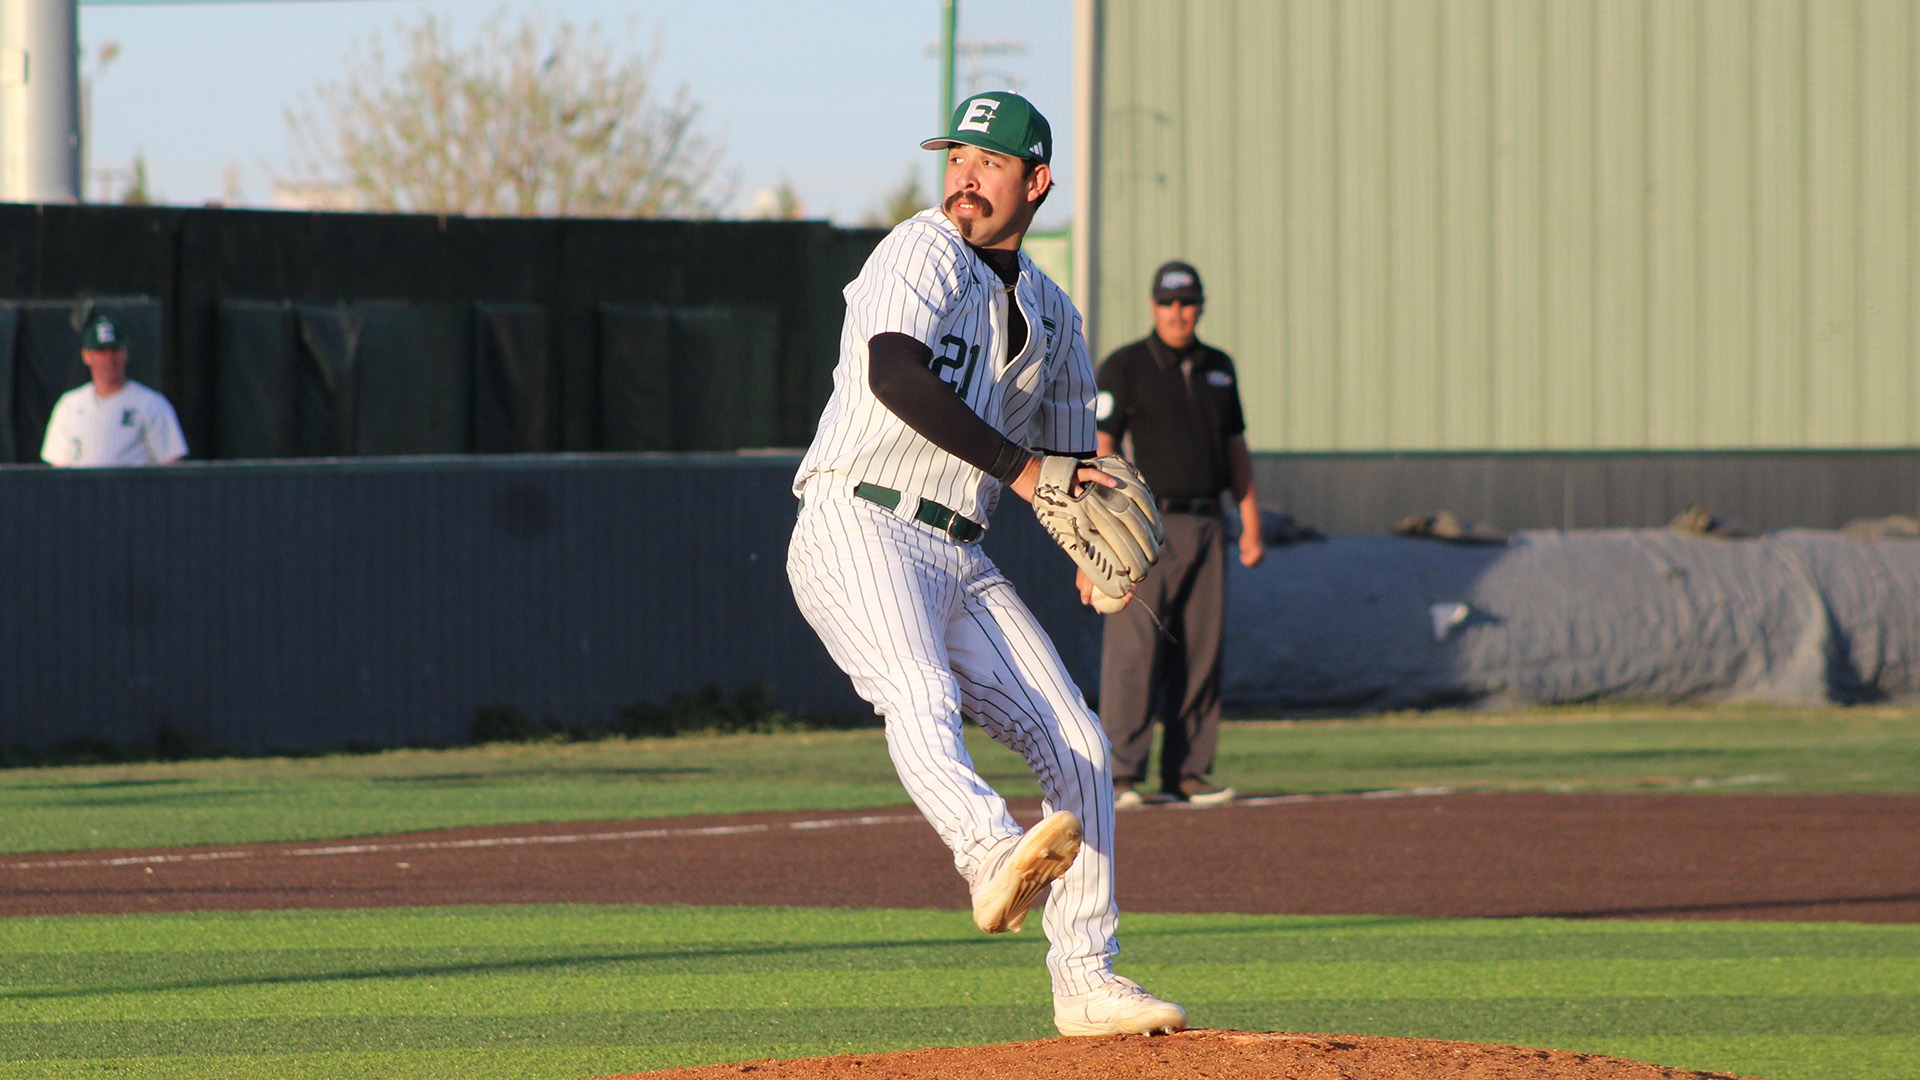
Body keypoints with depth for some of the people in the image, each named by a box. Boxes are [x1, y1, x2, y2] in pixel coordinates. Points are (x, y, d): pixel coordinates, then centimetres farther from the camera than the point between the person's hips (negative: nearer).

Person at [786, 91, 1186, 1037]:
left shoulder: (1050, 313, 20)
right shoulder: (927, 251, -3)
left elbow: (1069, 455, 27)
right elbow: (896, 374, -22)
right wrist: (1020, 469, -23)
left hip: (959, 563, 8)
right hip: (858, 528, -8)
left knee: (1077, 743, 3)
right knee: (921, 698, -33)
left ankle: (1086, 980, 8)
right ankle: (993, 857, -60)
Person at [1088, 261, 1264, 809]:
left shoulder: (1218, 368, 15)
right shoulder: (1124, 368, -3)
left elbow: (1235, 449, 22)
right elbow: (1098, 453, -9)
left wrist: (1251, 526, 15)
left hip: (1206, 526, 6)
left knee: (1201, 654, 5)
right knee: (1133, 648, -11)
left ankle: (1188, 772, 10)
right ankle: (1121, 775, -12)